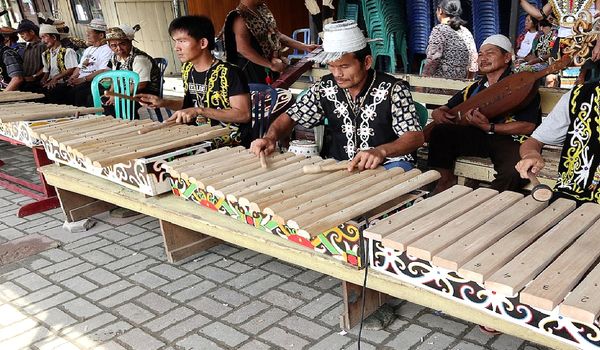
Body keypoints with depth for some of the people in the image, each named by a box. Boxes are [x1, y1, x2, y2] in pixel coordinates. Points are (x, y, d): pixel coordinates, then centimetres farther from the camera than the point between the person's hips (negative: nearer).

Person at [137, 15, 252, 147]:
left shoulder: (229, 74, -16)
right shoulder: (187, 70, 8)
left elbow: (243, 115, -20)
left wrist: (200, 111, -25)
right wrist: (164, 103, 7)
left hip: (232, 147, -7)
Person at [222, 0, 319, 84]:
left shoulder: (262, 8, 10)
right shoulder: (241, 18, -16)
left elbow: (276, 34, 16)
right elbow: (243, 49, -25)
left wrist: (304, 47, 9)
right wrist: (271, 65, -25)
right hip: (254, 70, -8)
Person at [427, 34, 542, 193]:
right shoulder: (474, 88, 16)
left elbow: (528, 126, -11)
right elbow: (441, 110, 21)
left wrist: (489, 127, -19)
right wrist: (438, 113, -5)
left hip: (510, 141, -5)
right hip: (478, 138, 5)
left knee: (513, 171, -37)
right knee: (440, 131, -17)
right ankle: (445, 180, -3)